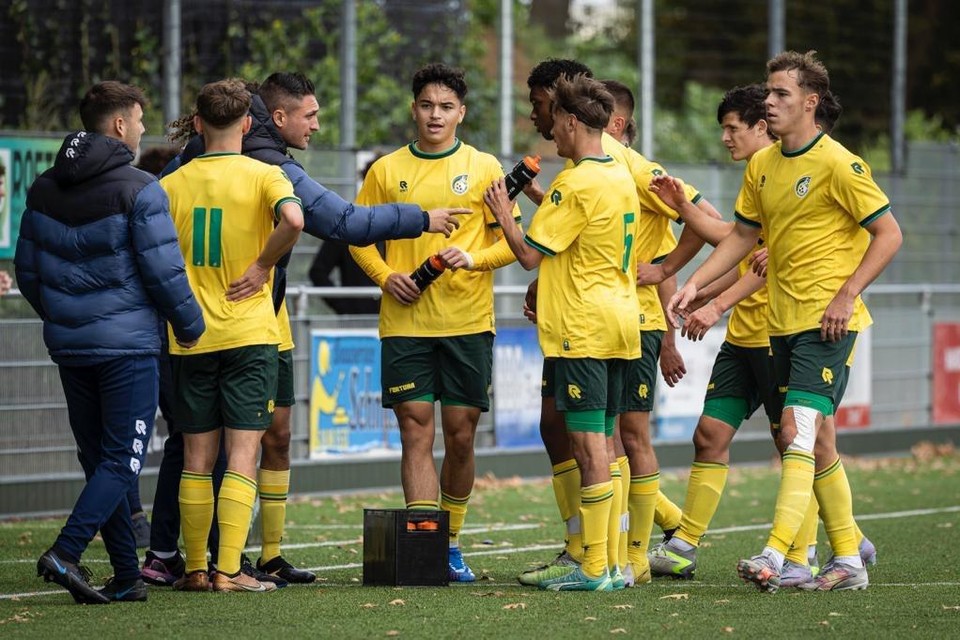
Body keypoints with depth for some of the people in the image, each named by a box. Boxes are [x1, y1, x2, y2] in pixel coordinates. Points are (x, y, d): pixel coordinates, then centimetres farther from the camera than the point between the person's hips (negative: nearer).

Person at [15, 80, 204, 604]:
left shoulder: (44, 189, 8)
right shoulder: (139, 190, -11)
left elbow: (26, 270, 13)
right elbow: (163, 271, -13)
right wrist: (190, 326, 1)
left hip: (69, 345, 6)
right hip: (127, 344, -6)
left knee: (98, 459, 11)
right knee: (122, 460, -4)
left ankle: (127, 576, 12)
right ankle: (66, 552, -21)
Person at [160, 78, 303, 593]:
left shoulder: (172, 184, 4)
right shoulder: (262, 176, -4)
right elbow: (293, 220, -24)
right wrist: (263, 266, -9)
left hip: (190, 337, 3)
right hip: (249, 333, -3)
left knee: (196, 460, 9)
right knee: (242, 455, -2)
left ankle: (195, 569, 11)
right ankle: (228, 570, -10)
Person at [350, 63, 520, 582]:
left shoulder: (484, 168, 4)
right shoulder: (386, 171, 7)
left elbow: (510, 242, 4)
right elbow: (360, 237, 12)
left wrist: (473, 257, -15)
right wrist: (386, 276, -6)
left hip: (468, 323, 0)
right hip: (405, 322, 0)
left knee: (461, 437, 4)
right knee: (416, 432, -5)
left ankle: (451, 543, 20)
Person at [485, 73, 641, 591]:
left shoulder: (576, 183, -15)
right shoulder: (621, 178, 13)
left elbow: (530, 254, -13)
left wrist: (503, 213, 3)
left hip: (581, 329, -9)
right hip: (619, 320, 9)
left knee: (589, 446, -8)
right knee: (603, 445, 12)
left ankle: (593, 568, -9)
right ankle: (615, 560, 13)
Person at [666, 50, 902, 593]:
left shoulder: (838, 164, -12)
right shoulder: (762, 166, 10)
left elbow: (889, 233, -10)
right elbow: (743, 235, 19)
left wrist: (847, 295, -17)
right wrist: (695, 284, 8)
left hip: (827, 321, -8)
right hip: (783, 321, 8)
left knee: (798, 431, -18)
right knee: (818, 442, 10)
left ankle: (775, 556, -25)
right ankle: (849, 560, 18)